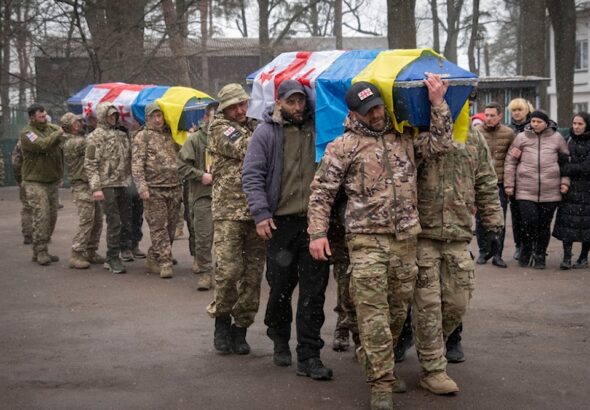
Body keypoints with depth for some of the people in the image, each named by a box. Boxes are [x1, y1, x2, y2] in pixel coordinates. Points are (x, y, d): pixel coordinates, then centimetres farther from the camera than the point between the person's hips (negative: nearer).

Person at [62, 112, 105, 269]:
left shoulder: (81, 139, 18)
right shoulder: (73, 143, -14)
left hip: (93, 185, 10)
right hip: (82, 187, -10)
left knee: (97, 221, 11)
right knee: (86, 221, -13)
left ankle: (90, 252, 18)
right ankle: (76, 255, -10)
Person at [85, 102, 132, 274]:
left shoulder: (121, 135, 16)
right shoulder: (95, 136, -4)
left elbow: (128, 159, 24)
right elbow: (90, 164, -9)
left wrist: (129, 179, 17)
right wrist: (95, 188, -16)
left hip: (123, 184, 7)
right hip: (107, 185, -7)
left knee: (124, 221, 9)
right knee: (114, 222, -8)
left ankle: (112, 259, 19)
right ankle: (113, 259, 0)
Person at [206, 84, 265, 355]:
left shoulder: (255, 127, 19)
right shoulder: (219, 128, 2)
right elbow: (245, 149, -13)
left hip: (257, 212, 5)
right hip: (229, 211, -5)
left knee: (253, 274, 4)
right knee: (228, 270, -10)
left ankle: (240, 328, 15)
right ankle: (221, 320, 11)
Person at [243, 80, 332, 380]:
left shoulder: (317, 128, 8)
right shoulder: (266, 132, 1)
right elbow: (252, 175, -3)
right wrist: (261, 213, -13)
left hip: (314, 220, 2)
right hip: (281, 222, -1)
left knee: (314, 291, -1)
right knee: (281, 286, 7)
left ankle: (309, 356, 4)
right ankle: (280, 341, 31)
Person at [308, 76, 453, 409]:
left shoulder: (405, 136, 11)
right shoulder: (344, 146, 0)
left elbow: (441, 144, 5)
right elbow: (322, 191, 1)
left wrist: (438, 104, -1)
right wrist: (318, 233, -6)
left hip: (405, 239, 5)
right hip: (367, 241, -4)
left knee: (398, 310, 13)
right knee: (374, 315, -7)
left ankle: (373, 362, 33)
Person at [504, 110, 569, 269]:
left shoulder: (556, 138, 8)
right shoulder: (521, 137, 6)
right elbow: (510, 162, 9)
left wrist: (565, 181, 8)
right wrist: (509, 184, 5)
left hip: (550, 190, 1)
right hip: (526, 189, -1)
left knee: (544, 224, 5)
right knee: (529, 221, -10)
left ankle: (540, 256, 20)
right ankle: (526, 251, 14)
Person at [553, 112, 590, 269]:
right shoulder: (568, 141, 11)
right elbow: (562, 161, 12)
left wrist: (565, 170, -9)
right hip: (570, 189, 4)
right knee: (567, 221, -5)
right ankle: (567, 258, -7)